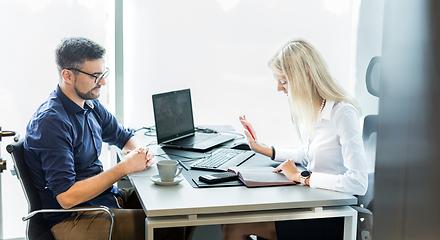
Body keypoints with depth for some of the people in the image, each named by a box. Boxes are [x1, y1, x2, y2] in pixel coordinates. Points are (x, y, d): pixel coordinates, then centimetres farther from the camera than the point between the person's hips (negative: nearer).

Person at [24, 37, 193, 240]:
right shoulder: (51, 122, -22)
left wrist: (142, 152, -5)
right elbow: (66, 197, -27)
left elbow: (125, 137, 21)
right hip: (73, 219, -9)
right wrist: (124, 168, -24)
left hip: (109, 195, 9)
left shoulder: (91, 105, 5)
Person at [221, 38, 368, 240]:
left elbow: (358, 183, -27)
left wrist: (301, 176, -19)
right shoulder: (307, 110, 7)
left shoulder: (343, 114, -19)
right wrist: (262, 149, 22)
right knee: (231, 222, -4)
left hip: (334, 220, -8)